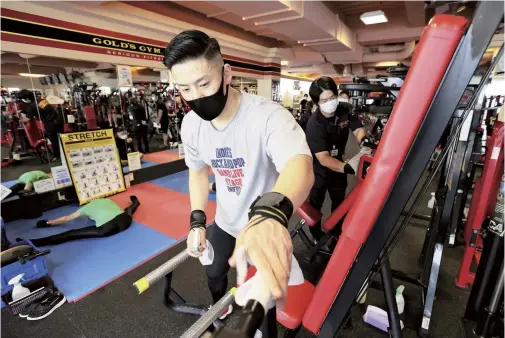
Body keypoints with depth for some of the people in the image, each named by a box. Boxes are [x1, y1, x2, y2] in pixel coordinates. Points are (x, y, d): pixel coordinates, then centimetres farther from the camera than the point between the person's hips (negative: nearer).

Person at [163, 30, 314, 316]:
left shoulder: (269, 115, -33)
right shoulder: (191, 124, -12)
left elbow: (301, 164, -51)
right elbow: (198, 170, 3)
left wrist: (270, 213, -73)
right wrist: (197, 220, -8)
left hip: (268, 224, -5)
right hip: (226, 223, 6)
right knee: (214, 273, 29)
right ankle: (221, 313, 65)